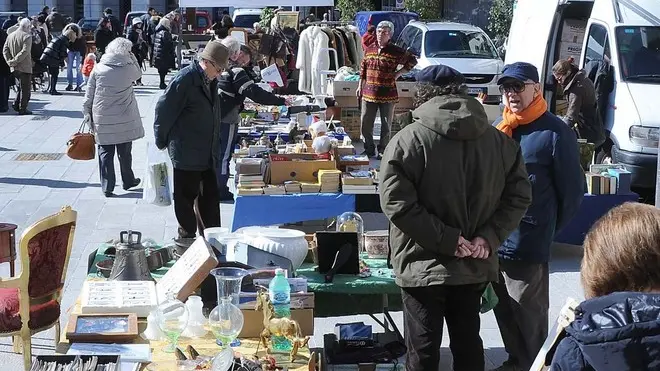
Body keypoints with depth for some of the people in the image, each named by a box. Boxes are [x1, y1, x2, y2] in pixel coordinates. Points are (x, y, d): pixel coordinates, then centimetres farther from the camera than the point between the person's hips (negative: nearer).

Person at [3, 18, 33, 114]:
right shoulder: (27, 36, -13)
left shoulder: (10, 36, 9)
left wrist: (9, 61, -3)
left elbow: (5, 50, 5)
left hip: (14, 68, 7)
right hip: (25, 67, -7)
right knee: (25, 89, 2)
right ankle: (22, 109, 3)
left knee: (21, 87, 22)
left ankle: (16, 104, 16)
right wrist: (15, 61, -17)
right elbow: (24, 52, -22)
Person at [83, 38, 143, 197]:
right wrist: (131, 57, 9)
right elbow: (139, 73, 17)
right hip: (124, 120, 0)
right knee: (125, 153, 16)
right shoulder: (129, 68, -8)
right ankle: (128, 181, 32)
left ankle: (107, 187, 8)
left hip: (102, 120, 0)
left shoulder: (98, 69, -5)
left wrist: (88, 115, 7)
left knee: (105, 153, 7)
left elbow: (88, 97, -2)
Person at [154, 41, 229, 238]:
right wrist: (162, 140, -6)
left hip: (207, 154, 8)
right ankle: (187, 238, 16)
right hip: (186, 154, -8)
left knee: (210, 197, 12)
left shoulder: (210, 81, 9)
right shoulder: (185, 79, -18)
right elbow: (164, 109, -15)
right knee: (187, 198, 5)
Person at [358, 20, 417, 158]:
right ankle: (369, 149, 19)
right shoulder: (369, 50, 8)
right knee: (366, 123, 6)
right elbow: (363, 69, 17)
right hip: (368, 93, 3)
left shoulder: (396, 52, -5)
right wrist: (360, 86, 14)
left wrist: (398, 73, -2)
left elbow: (412, 61, 5)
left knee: (386, 125, 6)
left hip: (387, 95, -3)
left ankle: (382, 150, 18)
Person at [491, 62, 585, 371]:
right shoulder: (498, 127, 8)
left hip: (527, 245, -7)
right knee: (504, 311, 19)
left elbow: (572, 190, -7)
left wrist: (548, 231, 0)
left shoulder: (555, 133, -11)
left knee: (529, 317, 5)